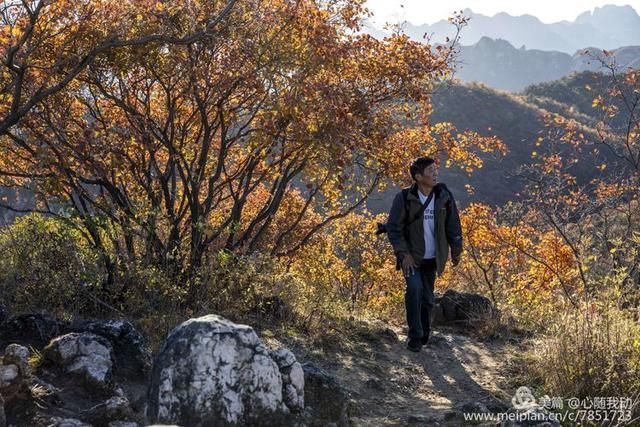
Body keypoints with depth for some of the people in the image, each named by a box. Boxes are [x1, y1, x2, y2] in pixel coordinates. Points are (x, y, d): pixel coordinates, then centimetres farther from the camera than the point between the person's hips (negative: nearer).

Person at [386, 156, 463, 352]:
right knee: (415, 288, -23)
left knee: (427, 297, 9)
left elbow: (453, 225, 8)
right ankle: (415, 335, -11)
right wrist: (403, 254, -16)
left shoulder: (444, 196, -2)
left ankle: (424, 335, 29)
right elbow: (394, 228, -9)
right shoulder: (404, 198, -11)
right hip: (412, 257, -3)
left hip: (432, 258, 3)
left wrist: (456, 251, 11)